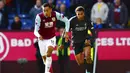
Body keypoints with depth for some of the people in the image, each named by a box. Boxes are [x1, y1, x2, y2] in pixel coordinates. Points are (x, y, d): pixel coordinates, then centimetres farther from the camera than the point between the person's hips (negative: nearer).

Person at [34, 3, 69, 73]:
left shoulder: (55, 14, -19)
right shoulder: (39, 17, -24)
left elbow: (66, 20, -4)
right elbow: (35, 31, -24)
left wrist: (66, 32, -9)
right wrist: (38, 35, -46)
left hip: (51, 38, -1)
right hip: (42, 39, 1)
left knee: (49, 52, -27)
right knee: (44, 57, 11)